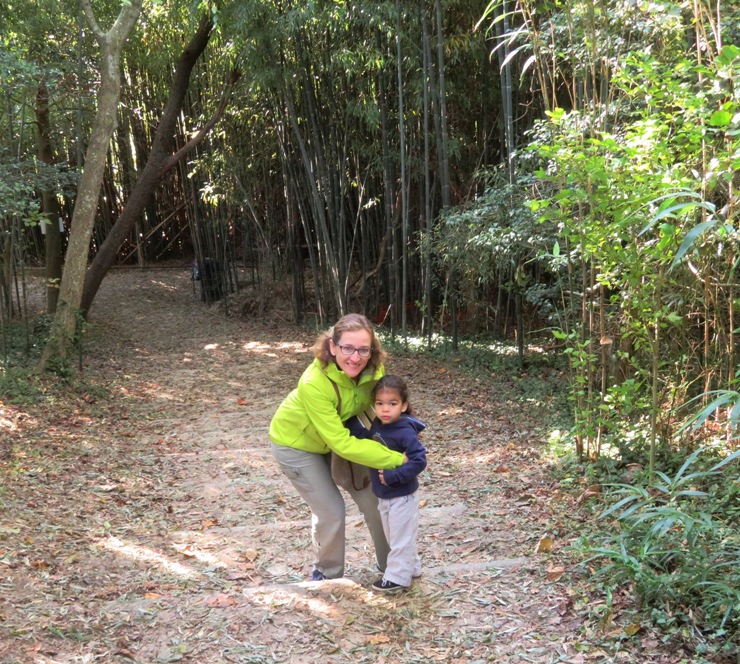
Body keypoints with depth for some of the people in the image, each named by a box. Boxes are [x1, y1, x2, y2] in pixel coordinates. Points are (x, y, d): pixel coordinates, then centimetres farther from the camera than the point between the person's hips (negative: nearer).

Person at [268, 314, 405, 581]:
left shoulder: (372, 368, -24)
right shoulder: (314, 383, -41)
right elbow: (342, 444, -39)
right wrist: (396, 459, -36)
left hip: (333, 436, 6)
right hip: (295, 444, -6)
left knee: (371, 497, 10)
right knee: (331, 512, -3)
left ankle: (390, 564, 32)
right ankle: (327, 576, 24)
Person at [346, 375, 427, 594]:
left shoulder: (405, 432, -26)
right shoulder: (377, 425, -3)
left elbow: (419, 461, -28)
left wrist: (393, 476, -29)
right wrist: (350, 419, -5)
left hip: (402, 496, -8)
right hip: (384, 495, 8)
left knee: (401, 537, 8)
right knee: (394, 535, 23)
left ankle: (397, 577, 22)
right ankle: (410, 567, 41)